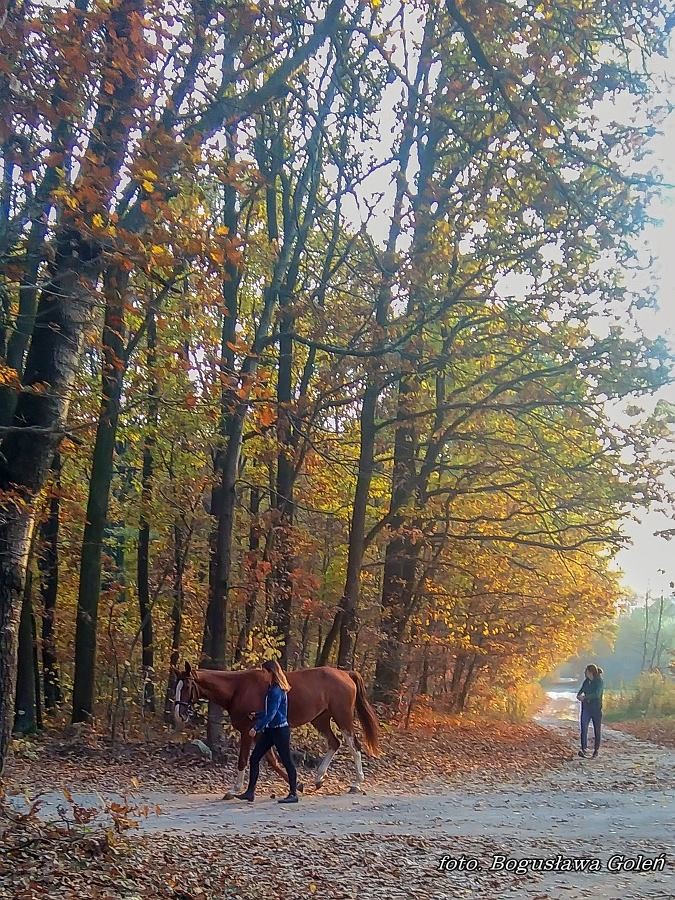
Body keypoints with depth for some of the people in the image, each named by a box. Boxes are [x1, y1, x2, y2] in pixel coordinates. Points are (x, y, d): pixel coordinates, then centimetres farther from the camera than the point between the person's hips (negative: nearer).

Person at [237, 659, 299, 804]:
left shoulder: (277, 691, -19)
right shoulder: (271, 689, 11)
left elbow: (271, 714, -24)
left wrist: (256, 728, -24)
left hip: (280, 730, -10)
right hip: (270, 730, 10)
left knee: (286, 760, 0)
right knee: (254, 758, 6)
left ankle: (293, 793, 9)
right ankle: (250, 792, 10)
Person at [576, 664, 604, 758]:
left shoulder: (600, 682, -10)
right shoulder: (586, 681, 8)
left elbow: (597, 694, -22)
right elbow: (581, 690, 13)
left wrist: (584, 697, -24)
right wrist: (579, 695, -10)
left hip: (596, 709, -4)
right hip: (586, 708, 4)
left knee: (597, 730, 7)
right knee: (584, 728, -11)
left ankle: (596, 750, 20)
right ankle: (584, 749, -17)